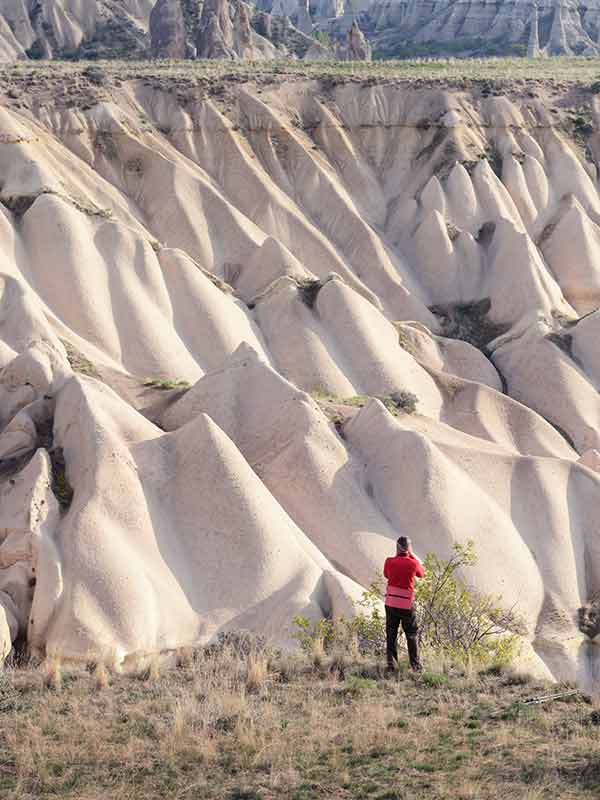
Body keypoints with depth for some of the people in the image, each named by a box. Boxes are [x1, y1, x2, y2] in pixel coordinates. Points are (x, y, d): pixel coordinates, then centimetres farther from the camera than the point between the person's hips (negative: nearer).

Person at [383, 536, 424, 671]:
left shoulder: (389, 562, -6)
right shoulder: (413, 563, -9)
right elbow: (421, 574, 13)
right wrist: (412, 555, 14)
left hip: (391, 603, 1)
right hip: (407, 604, -1)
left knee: (391, 635, 10)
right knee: (411, 635, 12)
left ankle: (391, 662, 3)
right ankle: (415, 664, 14)